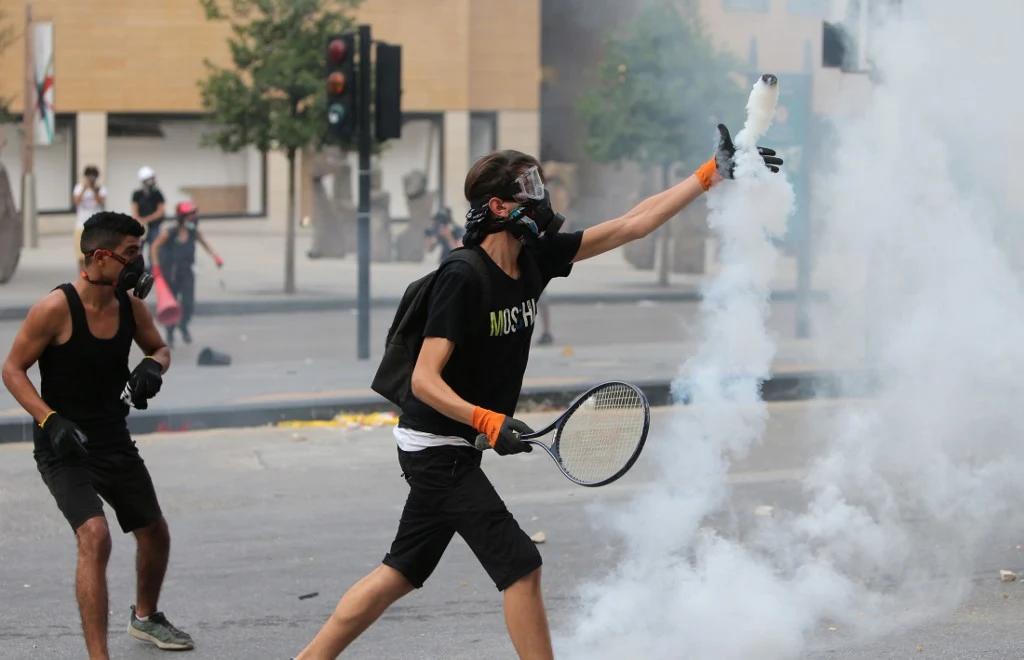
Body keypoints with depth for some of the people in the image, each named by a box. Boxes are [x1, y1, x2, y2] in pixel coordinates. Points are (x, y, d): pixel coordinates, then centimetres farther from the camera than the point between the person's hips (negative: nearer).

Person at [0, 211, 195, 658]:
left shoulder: (130, 304, -2)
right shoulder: (56, 308, -20)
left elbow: (159, 348, 15)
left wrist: (153, 366, -10)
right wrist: (51, 420, -26)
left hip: (114, 441, 7)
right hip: (63, 446, -7)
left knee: (154, 532, 20)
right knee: (95, 536, -26)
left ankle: (145, 617, 48)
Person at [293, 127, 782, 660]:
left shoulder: (535, 259, 1)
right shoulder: (462, 280, -21)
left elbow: (630, 225, 3)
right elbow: (424, 380, -24)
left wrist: (713, 174, 1)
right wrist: (488, 420, -37)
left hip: (454, 450, 9)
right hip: (435, 447, -9)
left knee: (401, 574, 14)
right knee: (520, 565, -9)